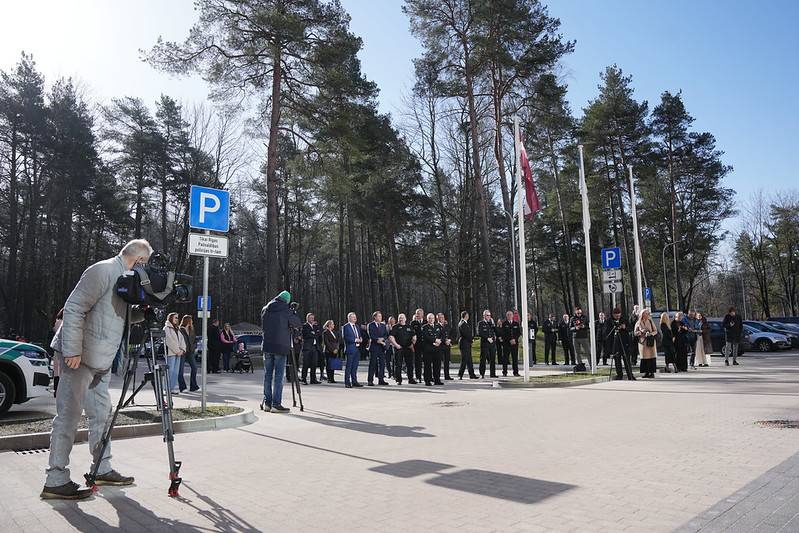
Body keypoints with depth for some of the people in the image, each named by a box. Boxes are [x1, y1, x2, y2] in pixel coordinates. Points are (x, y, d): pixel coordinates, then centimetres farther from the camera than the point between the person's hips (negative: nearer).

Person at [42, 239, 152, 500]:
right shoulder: (103, 271, -15)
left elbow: (125, 315, 22)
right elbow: (73, 308, -21)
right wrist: (72, 350, -24)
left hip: (100, 361, 10)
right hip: (79, 357, -10)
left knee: (101, 414, 13)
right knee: (69, 415, -5)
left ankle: (102, 470, 22)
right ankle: (55, 481, 1)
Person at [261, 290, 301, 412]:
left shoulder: (265, 309, 10)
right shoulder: (285, 309, -6)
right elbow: (297, 324, 0)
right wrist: (294, 314, 20)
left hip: (267, 345, 5)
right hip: (280, 347, -5)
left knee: (267, 374, 10)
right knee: (278, 375, -3)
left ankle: (267, 403, 13)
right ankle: (276, 404, -4)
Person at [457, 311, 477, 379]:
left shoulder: (465, 323, 16)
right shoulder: (462, 324, -17)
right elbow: (466, 334, -20)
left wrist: (472, 338, 4)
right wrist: (471, 340, -7)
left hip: (467, 344, 10)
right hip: (464, 344, -10)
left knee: (469, 361, 13)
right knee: (464, 360, -6)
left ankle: (472, 375, 19)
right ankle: (460, 375, -1)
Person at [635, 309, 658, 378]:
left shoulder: (651, 321, 9)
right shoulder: (638, 323, 8)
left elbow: (655, 331, 7)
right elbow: (635, 333, 8)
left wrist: (651, 333, -13)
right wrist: (641, 332, -10)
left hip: (651, 341, 0)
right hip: (643, 341, 0)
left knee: (652, 356, -6)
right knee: (644, 357, -3)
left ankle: (652, 372, -2)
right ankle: (646, 372, 4)